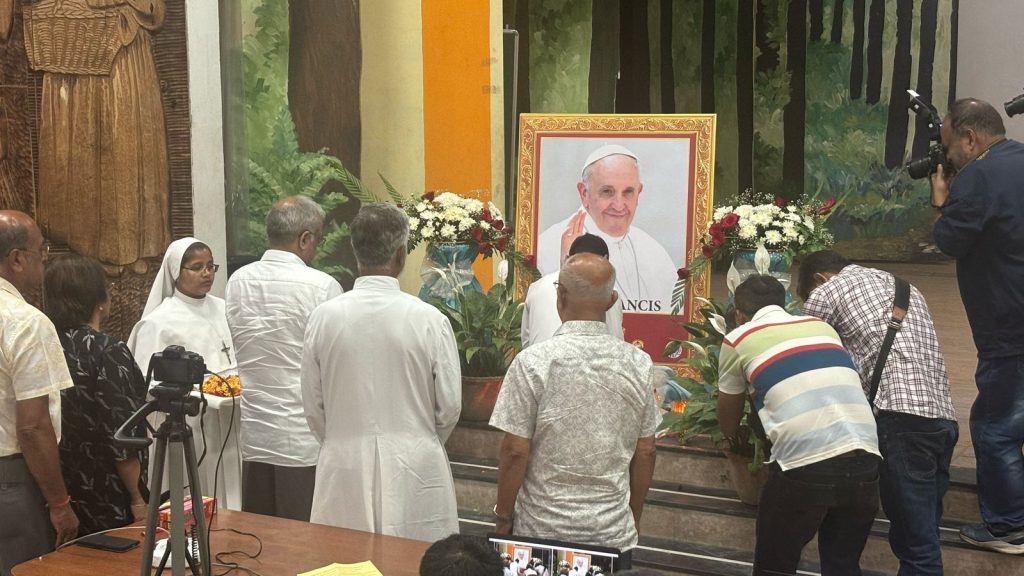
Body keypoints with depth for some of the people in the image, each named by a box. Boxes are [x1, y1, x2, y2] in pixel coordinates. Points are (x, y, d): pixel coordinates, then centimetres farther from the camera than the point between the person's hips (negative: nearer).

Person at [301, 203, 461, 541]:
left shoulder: (324, 317, -4)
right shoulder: (429, 320, -10)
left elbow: (313, 406, 3)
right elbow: (450, 406, -3)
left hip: (344, 471, 2)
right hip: (413, 473, -2)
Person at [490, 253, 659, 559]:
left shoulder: (533, 362, -13)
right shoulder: (639, 364, -4)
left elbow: (515, 451, -11)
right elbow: (645, 452, 3)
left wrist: (504, 517, 2)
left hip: (543, 532, -2)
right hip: (615, 534, 3)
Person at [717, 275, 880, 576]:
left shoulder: (738, 339, 11)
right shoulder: (822, 327, 22)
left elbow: (728, 422, 25)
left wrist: (733, 438, 48)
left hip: (806, 466, -4)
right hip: (865, 458, 4)